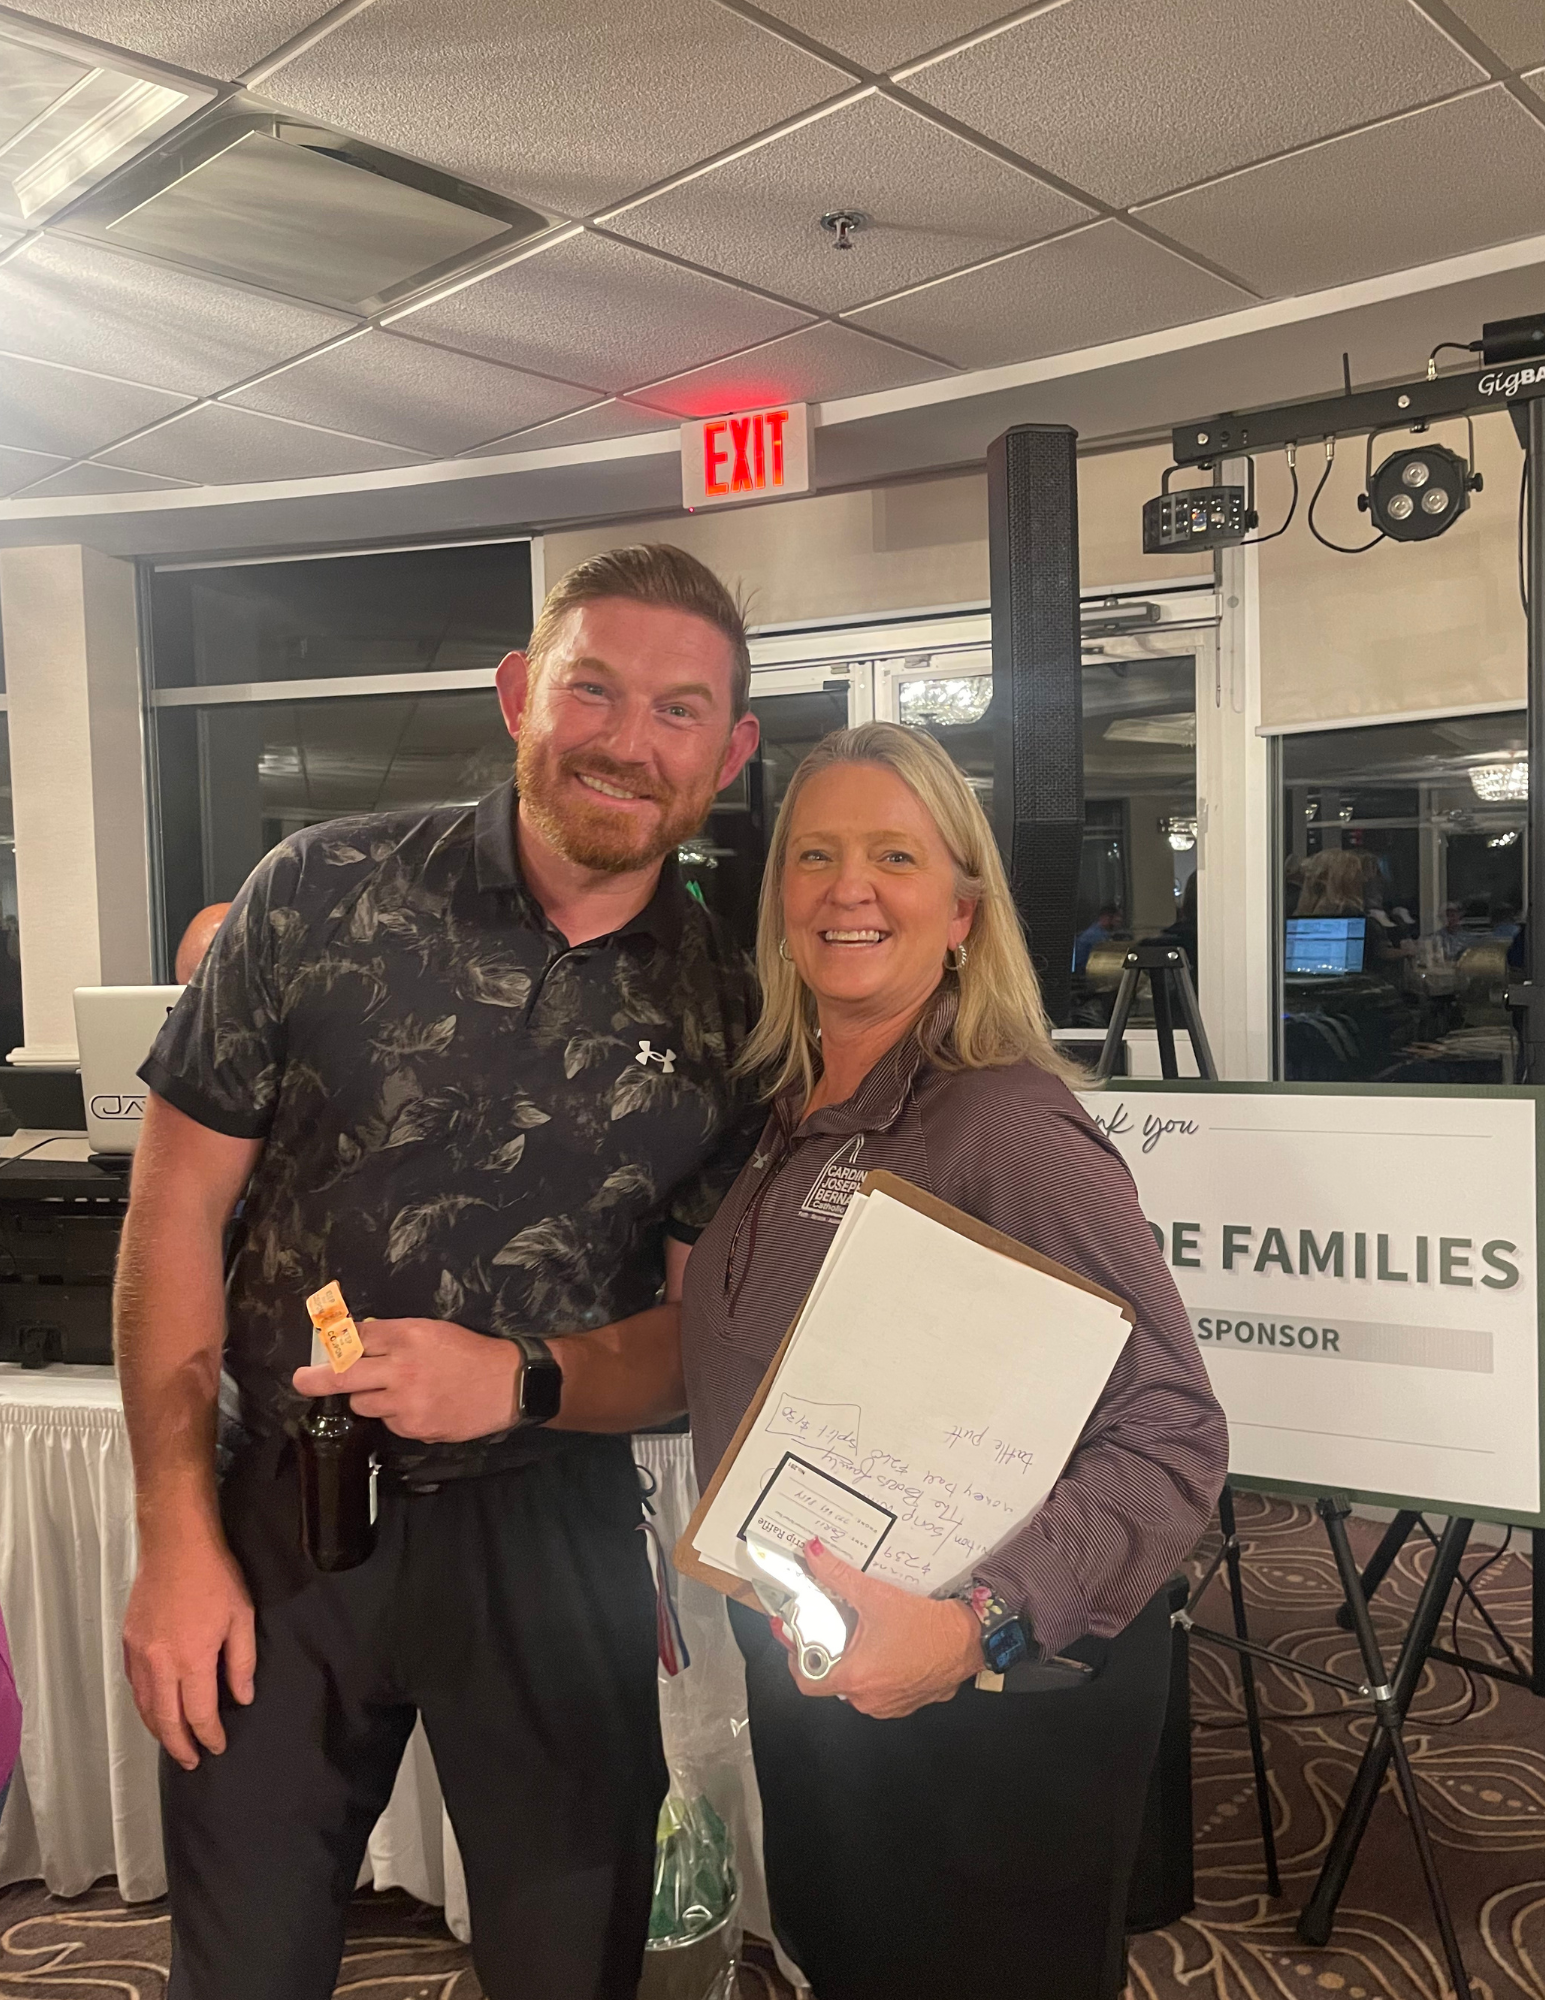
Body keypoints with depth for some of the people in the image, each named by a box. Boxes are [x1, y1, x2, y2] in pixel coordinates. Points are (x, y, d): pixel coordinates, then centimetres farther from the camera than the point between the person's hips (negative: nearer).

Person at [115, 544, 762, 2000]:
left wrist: (524, 1380, -21)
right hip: (283, 1501, 0)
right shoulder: (322, 894, -9)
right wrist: (177, 1539, -6)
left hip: (552, 1535, 1)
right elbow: (179, 1201, -5)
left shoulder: (724, 1010, -5)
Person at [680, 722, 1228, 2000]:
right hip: (804, 1680, 7)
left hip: (987, 1714, -7)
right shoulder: (785, 1121, 1)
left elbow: (1172, 1435, -28)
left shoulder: (1008, 1127, -23)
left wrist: (982, 1623, -37)